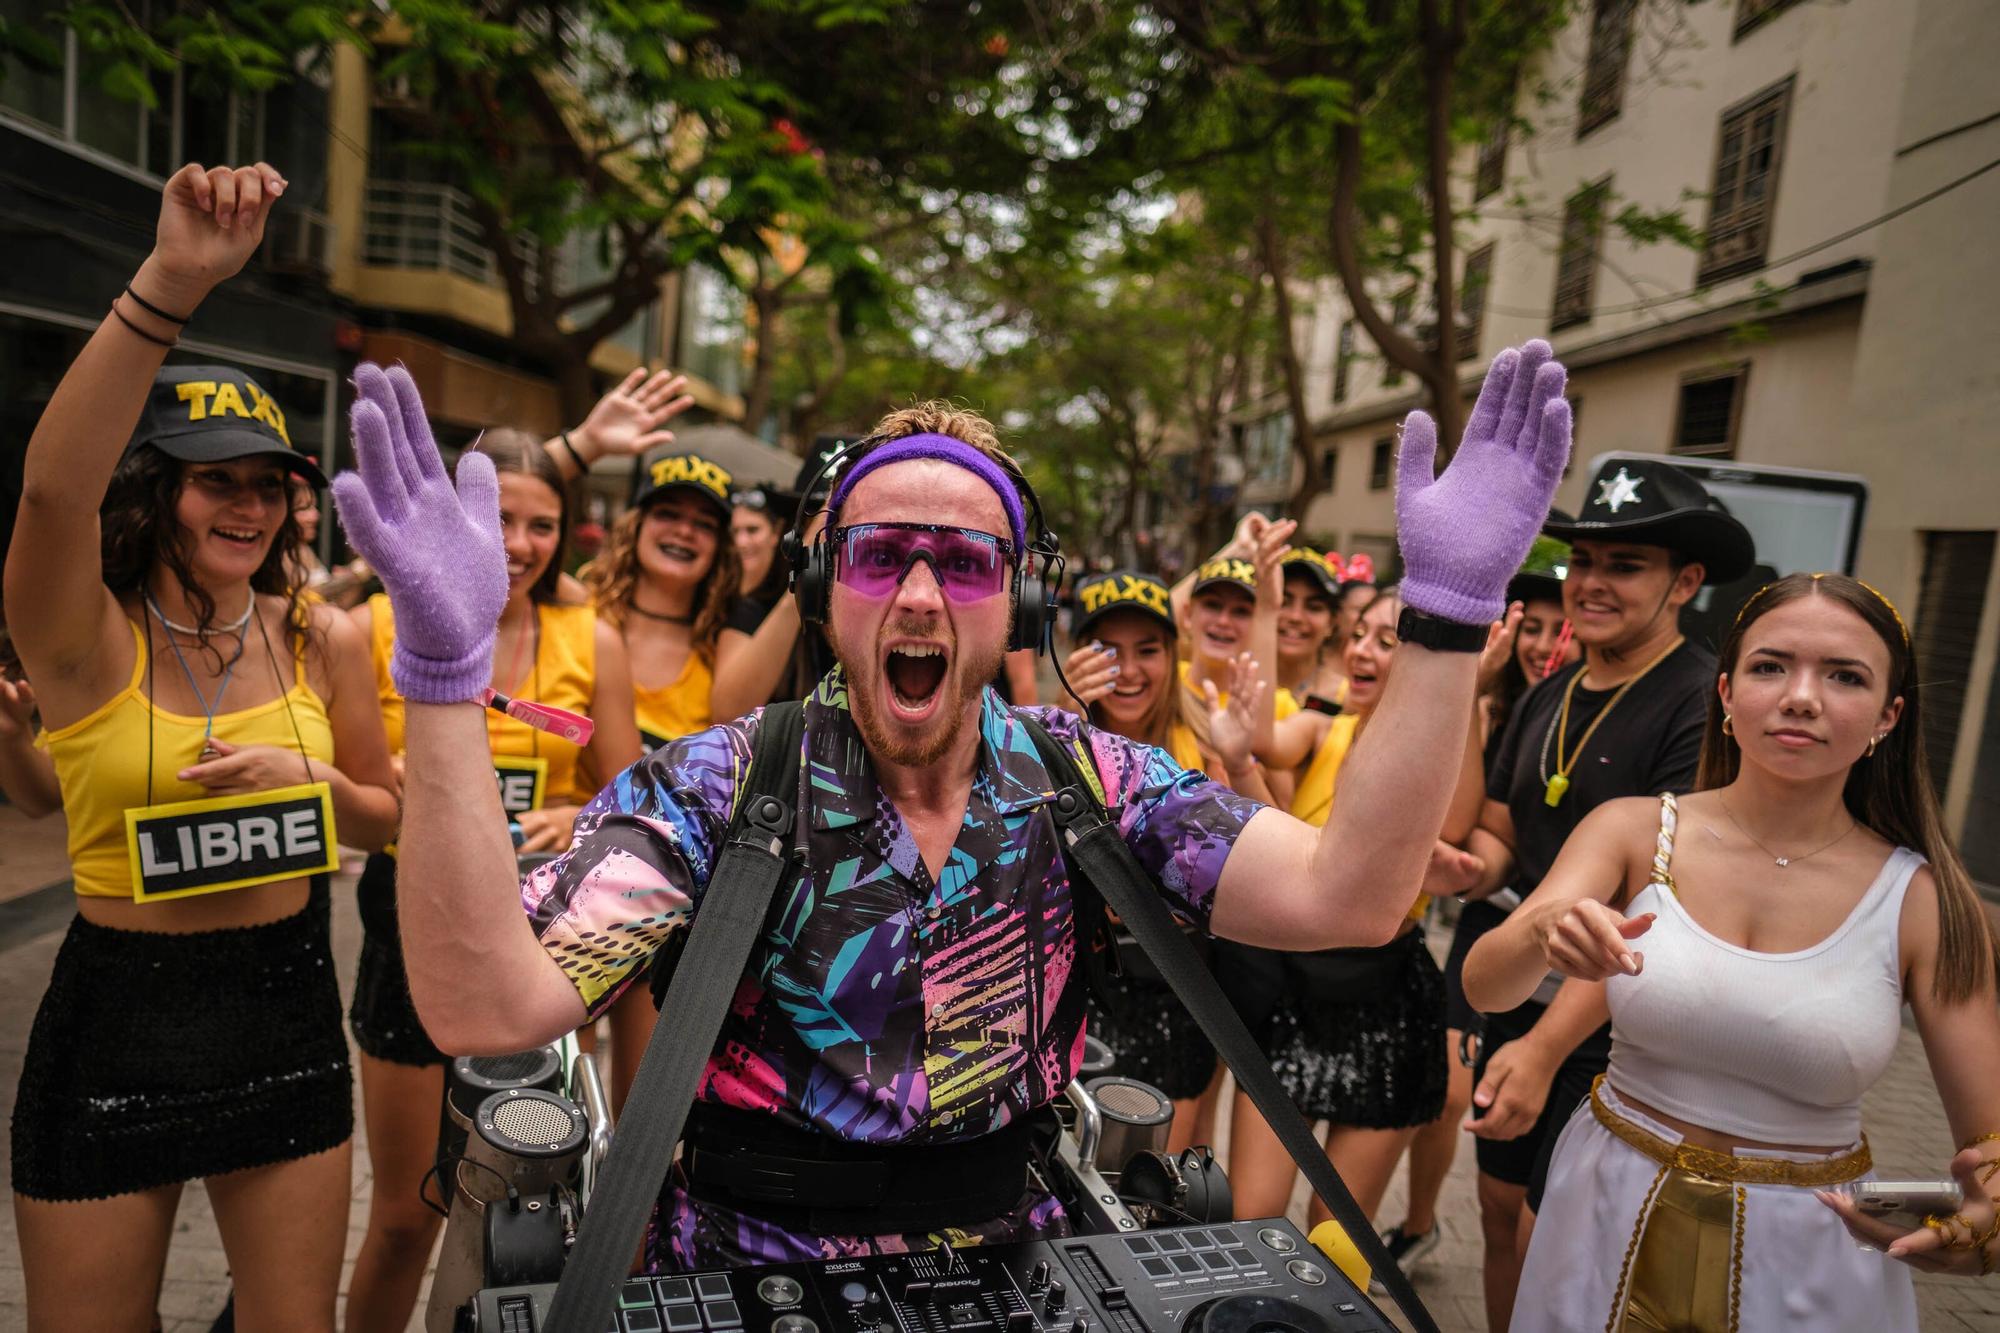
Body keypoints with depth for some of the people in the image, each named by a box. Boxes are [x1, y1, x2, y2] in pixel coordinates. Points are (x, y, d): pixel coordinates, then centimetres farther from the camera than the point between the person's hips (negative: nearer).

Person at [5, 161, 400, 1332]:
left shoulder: (322, 639, -1)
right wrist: (171, 282, -44)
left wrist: (303, 777, -14)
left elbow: (387, 818, 8)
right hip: (117, 1018, -2)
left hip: (287, 1003, 3)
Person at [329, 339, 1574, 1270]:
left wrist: (1448, 612, -25)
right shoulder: (716, 788, -13)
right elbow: (483, 1004, -25)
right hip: (747, 1276, -2)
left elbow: (1343, 898, -17)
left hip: (1014, 1274, 3)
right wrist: (444, 666, -34)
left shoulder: (1086, 780, -7)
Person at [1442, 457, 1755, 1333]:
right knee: (1501, 1207, 18)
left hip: (1616, 1029, -7)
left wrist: (1547, 1046, -28)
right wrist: (1467, 864, -13)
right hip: (1519, 998, 7)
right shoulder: (1547, 699, 7)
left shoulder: (1706, 705, -18)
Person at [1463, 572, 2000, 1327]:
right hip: (1613, 1226, 0)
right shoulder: (1635, 831, -12)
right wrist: (1545, 933, -44)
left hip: (1812, 1256, 0)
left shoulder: (1923, 901, -11)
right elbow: (1482, 986, -22)